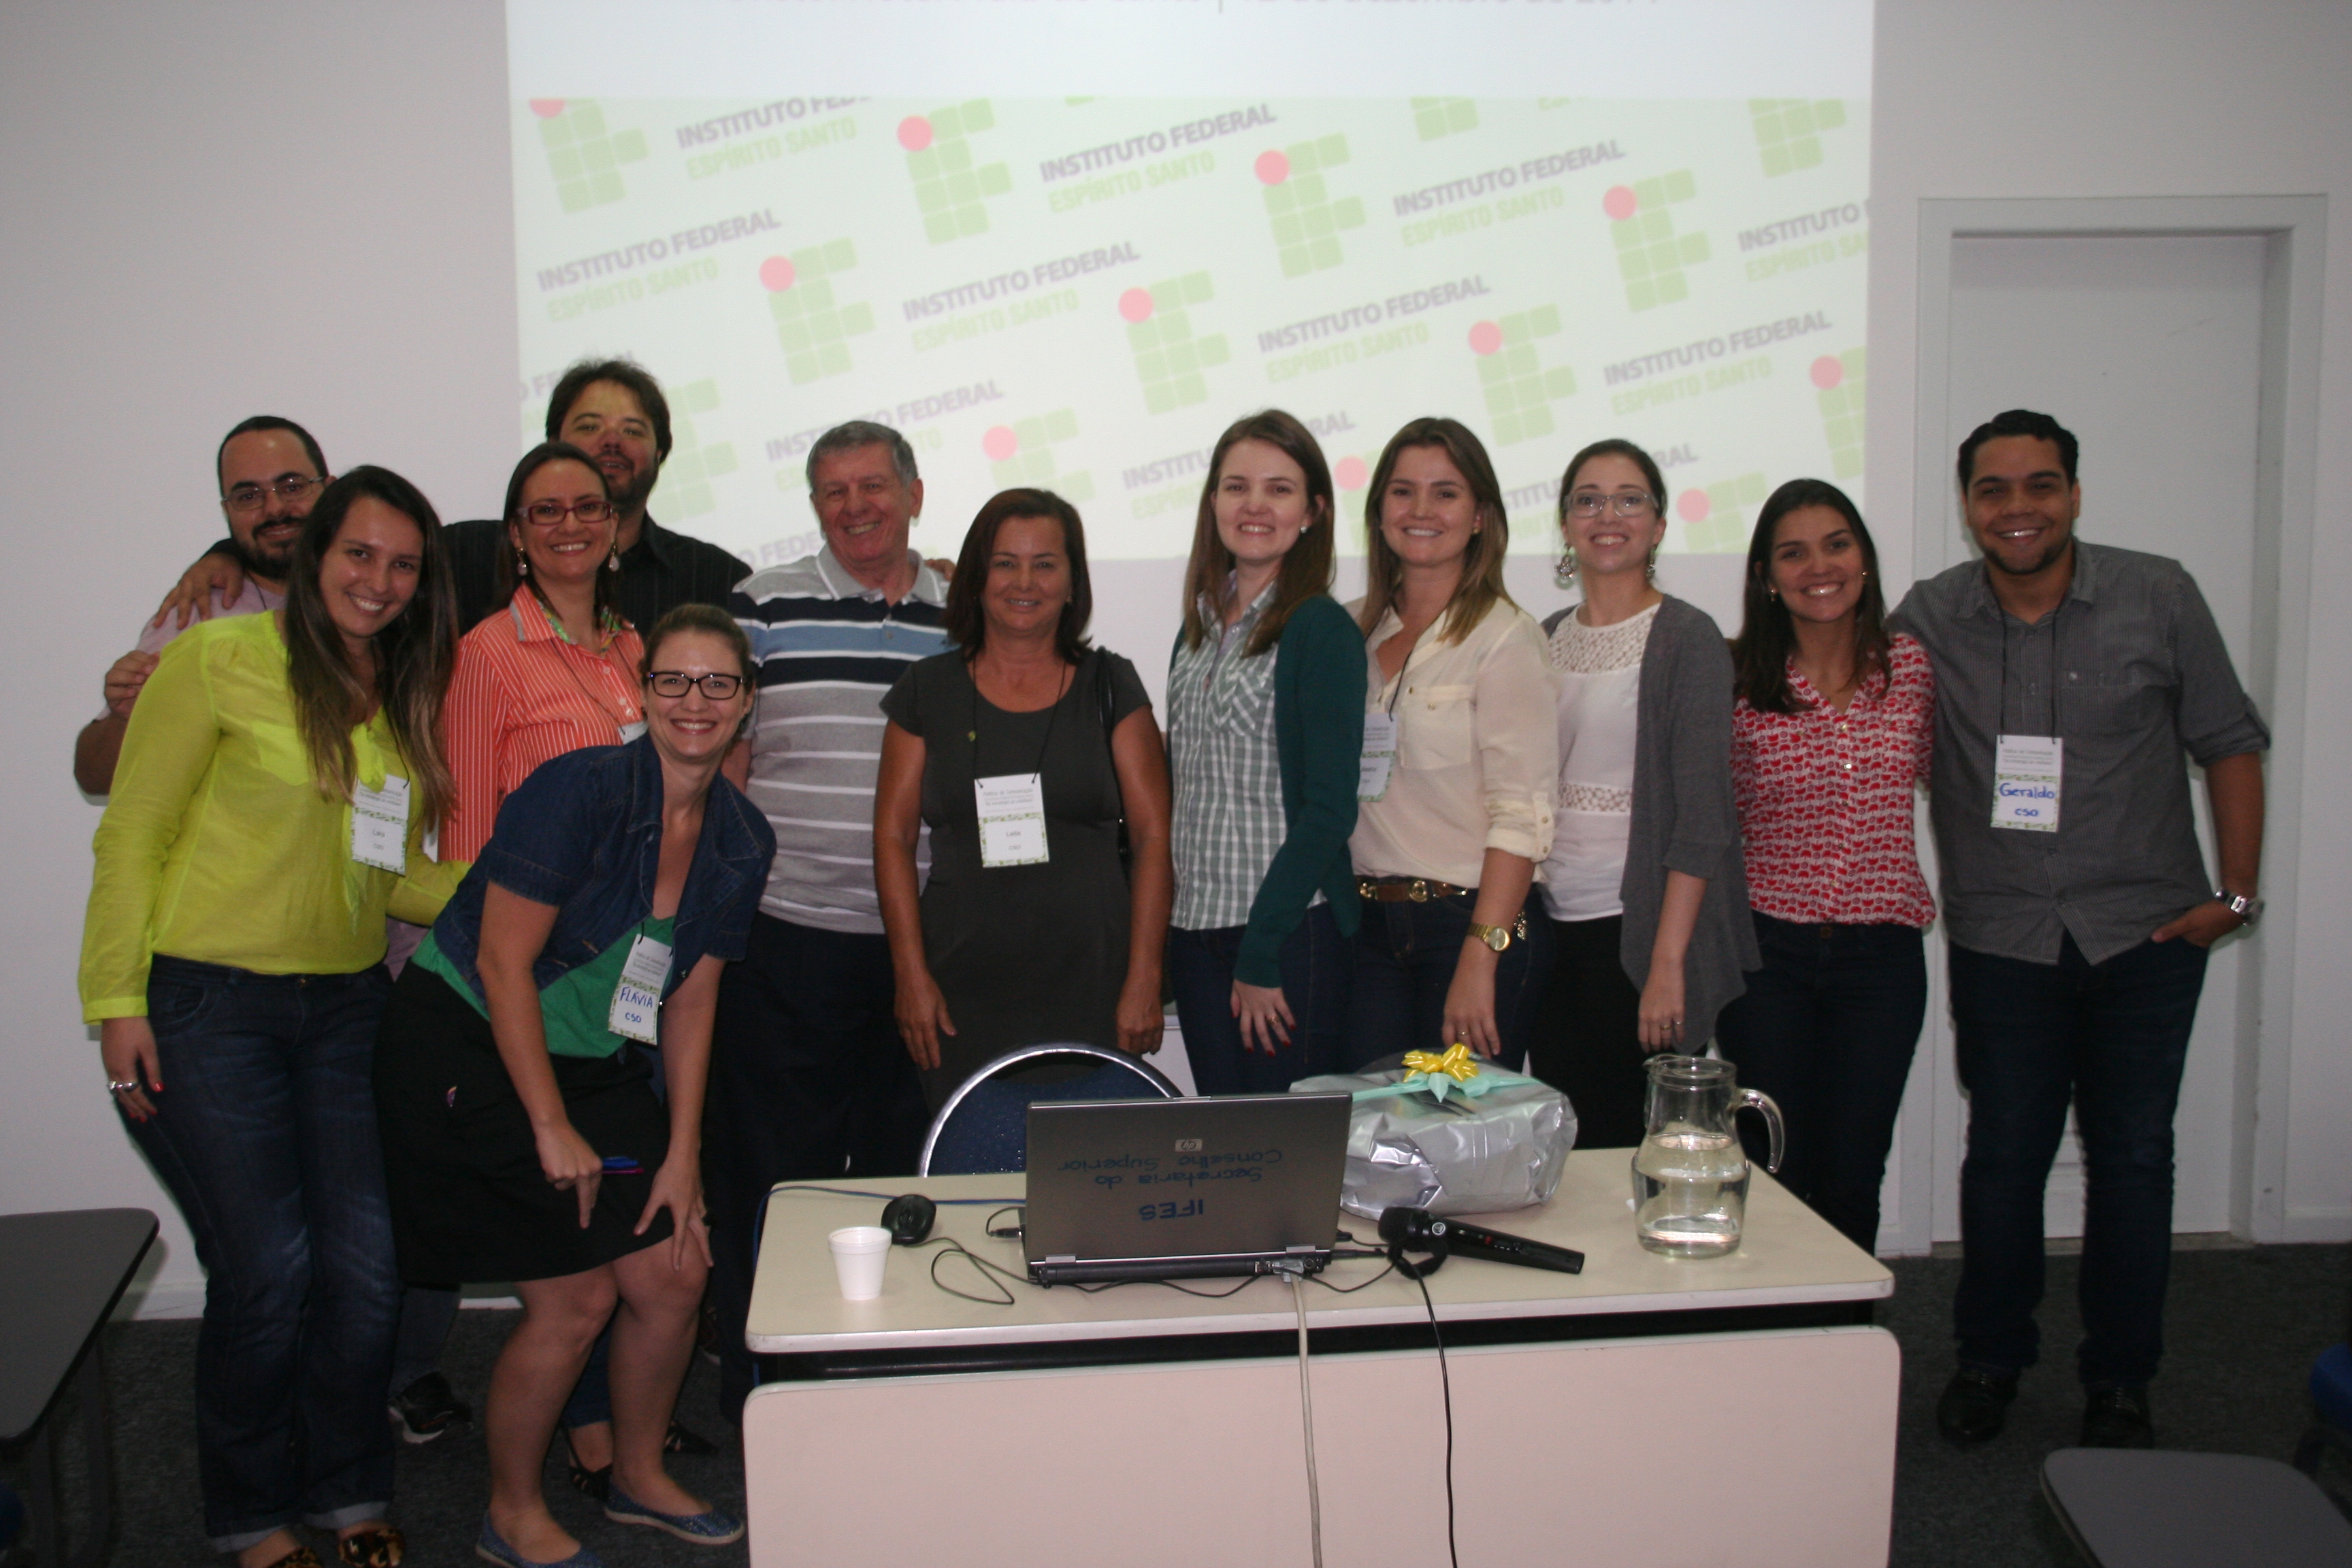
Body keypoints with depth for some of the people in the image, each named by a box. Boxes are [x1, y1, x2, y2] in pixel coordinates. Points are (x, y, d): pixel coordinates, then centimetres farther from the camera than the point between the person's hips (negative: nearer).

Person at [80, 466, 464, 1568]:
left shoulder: (407, 700, 11)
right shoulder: (218, 659, -6)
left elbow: (391, 874, 12)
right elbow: (133, 836, -5)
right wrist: (117, 1001, -9)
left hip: (347, 1004, 5)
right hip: (206, 1006, -5)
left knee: (367, 1259, 1)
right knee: (267, 1268, -4)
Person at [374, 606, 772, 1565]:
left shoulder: (741, 841, 0)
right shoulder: (580, 790, -20)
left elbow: (691, 999, 5)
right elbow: (503, 963, -20)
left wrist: (682, 1154, 0)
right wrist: (552, 1130, -18)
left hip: (596, 1067, 7)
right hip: (468, 1049, -6)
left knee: (675, 1272, 3)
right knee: (576, 1297, -6)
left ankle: (637, 1478, 29)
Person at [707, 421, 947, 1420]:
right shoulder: (763, 608, 1)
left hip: (923, 945, 3)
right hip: (786, 934, -3)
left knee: (899, 1164, 12)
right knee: (775, 1165, 4)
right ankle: (760, 1389, 18)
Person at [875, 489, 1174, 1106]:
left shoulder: (1109, 686, 7)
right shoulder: (928, 691, 10)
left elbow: (1153, 835, 4)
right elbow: (893, 836, 8)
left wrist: (1144, 980, -4)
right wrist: (912, 976, 0)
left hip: (1089, 992, -1)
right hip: (962, 997, 1)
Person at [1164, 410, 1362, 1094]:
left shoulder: (1321, 630, -8)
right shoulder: (1200, 630, 13)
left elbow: (1329, 808, -13)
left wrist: (1261, 954, -15)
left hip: (1291, 934, -6)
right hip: (1196, 932, 6)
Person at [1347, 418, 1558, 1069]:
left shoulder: (1504, 636, -7)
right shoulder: (1356, 630, 10)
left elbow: (1521, 816, -13)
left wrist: (1479, 961, -19)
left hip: (1474, 921, -5)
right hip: (1369, 928, 5)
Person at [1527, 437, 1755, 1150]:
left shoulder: (1686, 638, -6)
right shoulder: (1545, 639, 10)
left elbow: (1702, 816, -11)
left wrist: (1668, 964, -17)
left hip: (1641, 930, -5)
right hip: (1552, 928, 5)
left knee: (1637, 1146, 0)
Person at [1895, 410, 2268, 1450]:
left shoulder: (2157, 598, -3)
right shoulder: (1930, 618, -1)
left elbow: (2229, 743, 4)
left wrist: (2236, 893, -1)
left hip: (2145, 933, 0)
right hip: (2000, 941, 0)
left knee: (2131, 1155, 6)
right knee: (2003, 1156, 5)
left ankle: (2118, 1382, 22)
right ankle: (1990, 1358, 25)